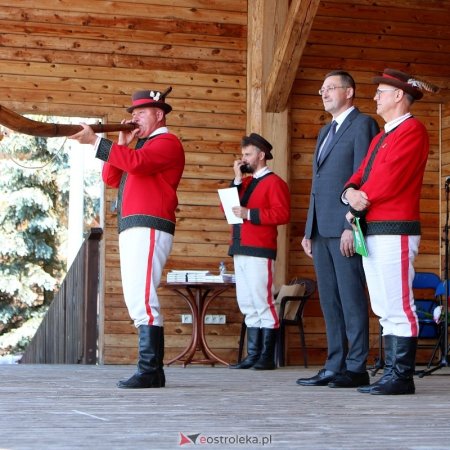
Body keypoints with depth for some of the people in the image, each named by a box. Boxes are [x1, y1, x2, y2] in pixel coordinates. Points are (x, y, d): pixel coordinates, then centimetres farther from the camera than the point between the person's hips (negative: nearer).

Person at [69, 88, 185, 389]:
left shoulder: (167, 143, -2)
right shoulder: (141, 146, 27)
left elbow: (136, 162, -21)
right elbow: (111, 178, 18)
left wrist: (96, 141, -21)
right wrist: (121, 145, 6)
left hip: (150, 229, -10)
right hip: (131, 229, 10)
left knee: (142, 298, -18)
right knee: (137, 300, 9)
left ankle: (149, 371, -21)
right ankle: (154, 372, 11)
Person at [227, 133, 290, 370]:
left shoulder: (274, 182, -2)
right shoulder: (245, 182, 21)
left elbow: (282, 213, -14)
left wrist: (249, 214, -18)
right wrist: (237, 180, 4)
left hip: (259, 252, -8)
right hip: (240, 250, 8)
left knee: (263, 303, -7)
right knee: (247, 306, 8)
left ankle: (267, 357, -4)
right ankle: (253, 355, 12)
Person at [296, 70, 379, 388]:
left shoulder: (363, 124, -3)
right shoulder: (325, 132, 24)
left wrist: (352, 225, -19)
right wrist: (309, 230, 16)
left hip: (345, 229, -9)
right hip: (322, 230, 9)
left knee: (351, 298, -7)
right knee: (330, 301, 7)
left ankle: (356, 368, -5)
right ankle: (335, 366, 10)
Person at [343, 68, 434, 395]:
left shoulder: (411, 130, -7)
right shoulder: (381, 137, 23)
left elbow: (390, 178, -17)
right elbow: (360, 175, 16)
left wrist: (360, 205, -7)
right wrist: (351, 192, -6)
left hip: (395, 231, -10)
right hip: (372, 232, 10)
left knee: (399, 308, -9)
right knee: (385, 310, 10)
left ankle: (402, 378, -7)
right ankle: (392, 373, 14)